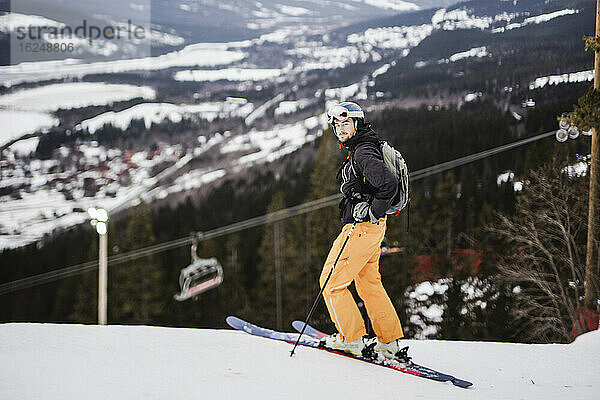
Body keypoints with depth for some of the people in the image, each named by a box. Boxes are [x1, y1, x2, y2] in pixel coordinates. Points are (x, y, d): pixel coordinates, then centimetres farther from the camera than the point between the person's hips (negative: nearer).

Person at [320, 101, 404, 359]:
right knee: (369, 284, 18)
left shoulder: (364, 153, -17)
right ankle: (389, 340, 20)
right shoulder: (357, 151, 15)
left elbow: (389, 184, -29)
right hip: (372, 228, 11)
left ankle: (351, 338, 0)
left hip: (362, 228, -11)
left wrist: (371, 212, -21)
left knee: (331, 281, -3)